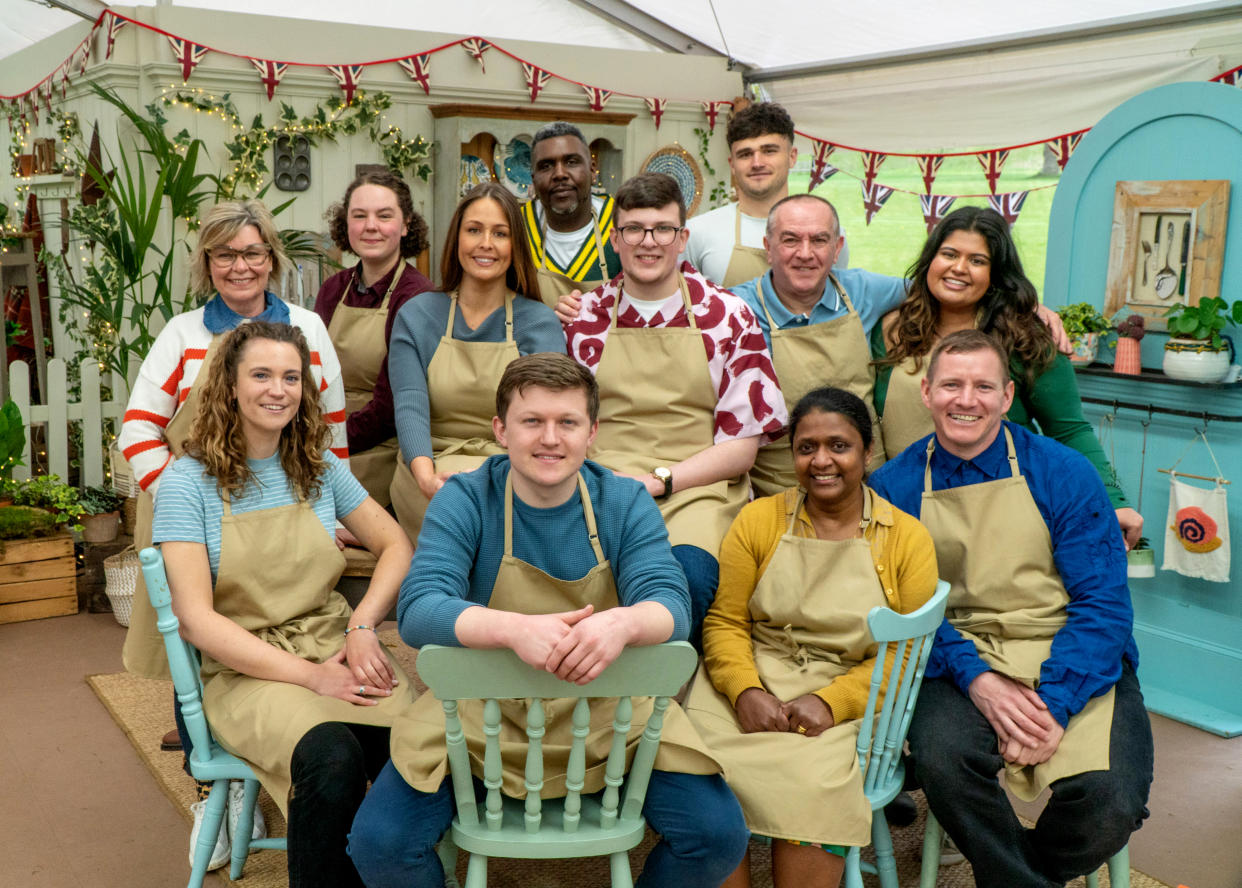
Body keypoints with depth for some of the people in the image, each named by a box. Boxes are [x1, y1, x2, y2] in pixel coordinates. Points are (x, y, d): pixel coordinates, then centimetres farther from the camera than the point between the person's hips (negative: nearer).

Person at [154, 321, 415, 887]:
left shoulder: (320, 469, 10)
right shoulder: (190, 481, -2)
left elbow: (395, 546, 14)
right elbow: (197, 619, -8)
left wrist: (363, 627, -6)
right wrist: (309, 675, -16)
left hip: (335, 648, 4)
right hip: (244, 669, -3)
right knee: (333, 759, -35)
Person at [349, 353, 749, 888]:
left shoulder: (626, 502, -3)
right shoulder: (465, 501, -8)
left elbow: (671, 605, -15)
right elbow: (417, 610, -22)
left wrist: (624, 623, -41)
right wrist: (515, 629, -42)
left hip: (608, 712, 1)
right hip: (481, 710, -1)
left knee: (717, 836, -13)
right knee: (378, 844, -18)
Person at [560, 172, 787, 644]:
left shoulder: (727, 317, 7)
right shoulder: (585, 318, 13)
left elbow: (741, 445, 5)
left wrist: (658, 481, -9)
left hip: (697, 490, -1)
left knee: (688, 572, -35)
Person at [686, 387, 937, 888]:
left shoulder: (908, 539, 6)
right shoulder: (757, 520, 10)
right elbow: (725, 622, 6)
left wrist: (830, 702, -13)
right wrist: (745, 691, -14)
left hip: (848, 701, -1)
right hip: (749, 690, 1)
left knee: (809, 787, -31)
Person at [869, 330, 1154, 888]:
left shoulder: (1063, 474, 0)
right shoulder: (894, 486, 3)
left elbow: (1103, 604, -4)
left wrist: (1053, 704, -17)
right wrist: (975, 679, -18)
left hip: (1069, 659, 0)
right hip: (961, 659, 0)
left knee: (1110, 804, -24)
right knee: (940, 759, -32)